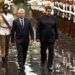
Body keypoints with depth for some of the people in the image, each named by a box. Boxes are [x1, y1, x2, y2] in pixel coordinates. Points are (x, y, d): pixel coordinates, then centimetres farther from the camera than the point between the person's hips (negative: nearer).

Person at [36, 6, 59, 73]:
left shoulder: (54, 18, 1)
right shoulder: (41, 18, -2)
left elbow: (56, 29, 6)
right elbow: (38, 29, -2)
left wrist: (56, 37, 6)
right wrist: (38, 37, -5)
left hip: (51, 38, 0)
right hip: (43, 38, 0)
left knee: (51, 52, 0)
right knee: (43, 51, 13)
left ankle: (49, 66, 11)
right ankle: (43, 62, 35)